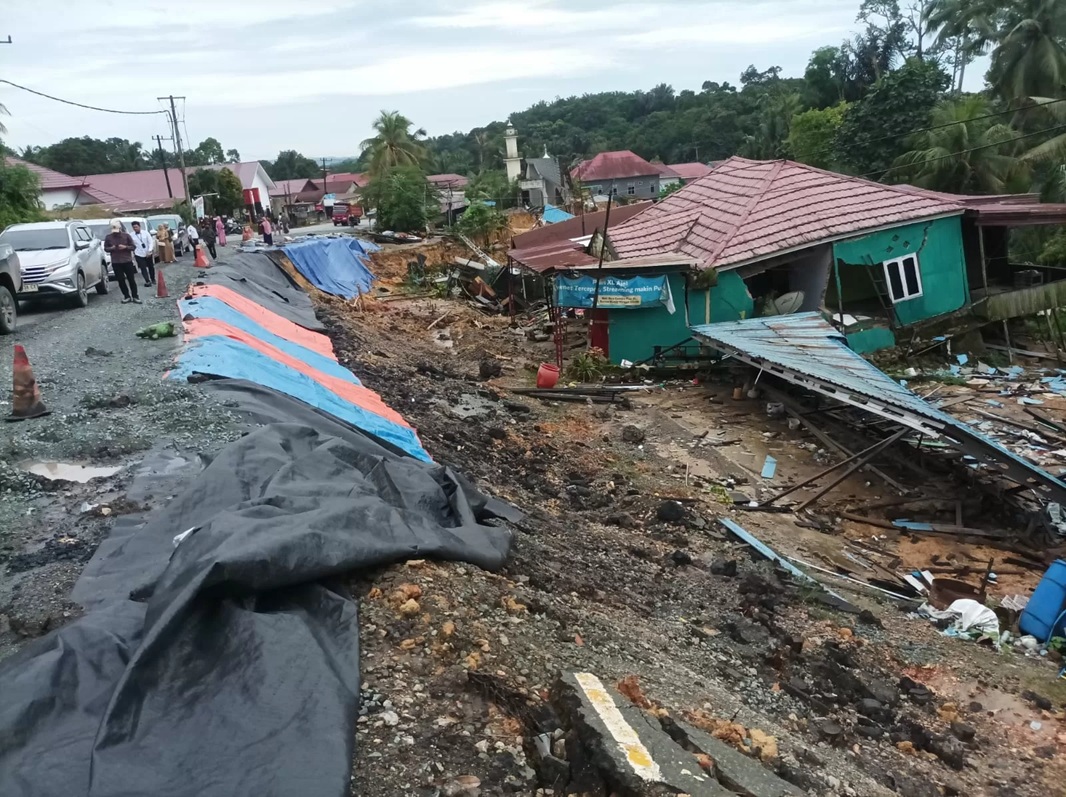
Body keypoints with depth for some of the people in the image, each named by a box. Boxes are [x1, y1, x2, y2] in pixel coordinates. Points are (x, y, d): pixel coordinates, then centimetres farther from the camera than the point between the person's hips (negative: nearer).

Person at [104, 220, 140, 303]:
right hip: (115, 262, 1)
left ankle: (135, 296, 8)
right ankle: (126, 296, 12)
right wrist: (111, 248, -13)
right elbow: (105, 248, 9)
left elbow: (133, 246, 1)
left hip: (127, 261, -1)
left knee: (131, 279, 1)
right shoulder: (108, 237, 2)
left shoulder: (126, 235, -1)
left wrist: (125, 247, -17)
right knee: (121, 280, 3)